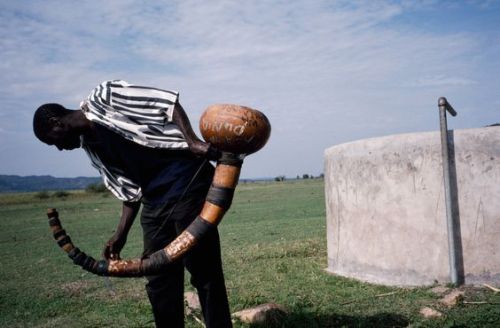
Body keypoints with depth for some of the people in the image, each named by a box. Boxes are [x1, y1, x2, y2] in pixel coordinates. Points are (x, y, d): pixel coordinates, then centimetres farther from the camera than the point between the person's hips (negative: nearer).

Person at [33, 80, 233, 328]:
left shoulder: (103, 97, -2)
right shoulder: (90, 147, 19)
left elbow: (166, 102, -9)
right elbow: (129, 189, 16)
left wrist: (192, 141, -21)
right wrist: (121, 234, 9)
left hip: (187, 183, -8)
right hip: (154, 199, 9)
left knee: (203, 269, -6)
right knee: (159, 278, 10)